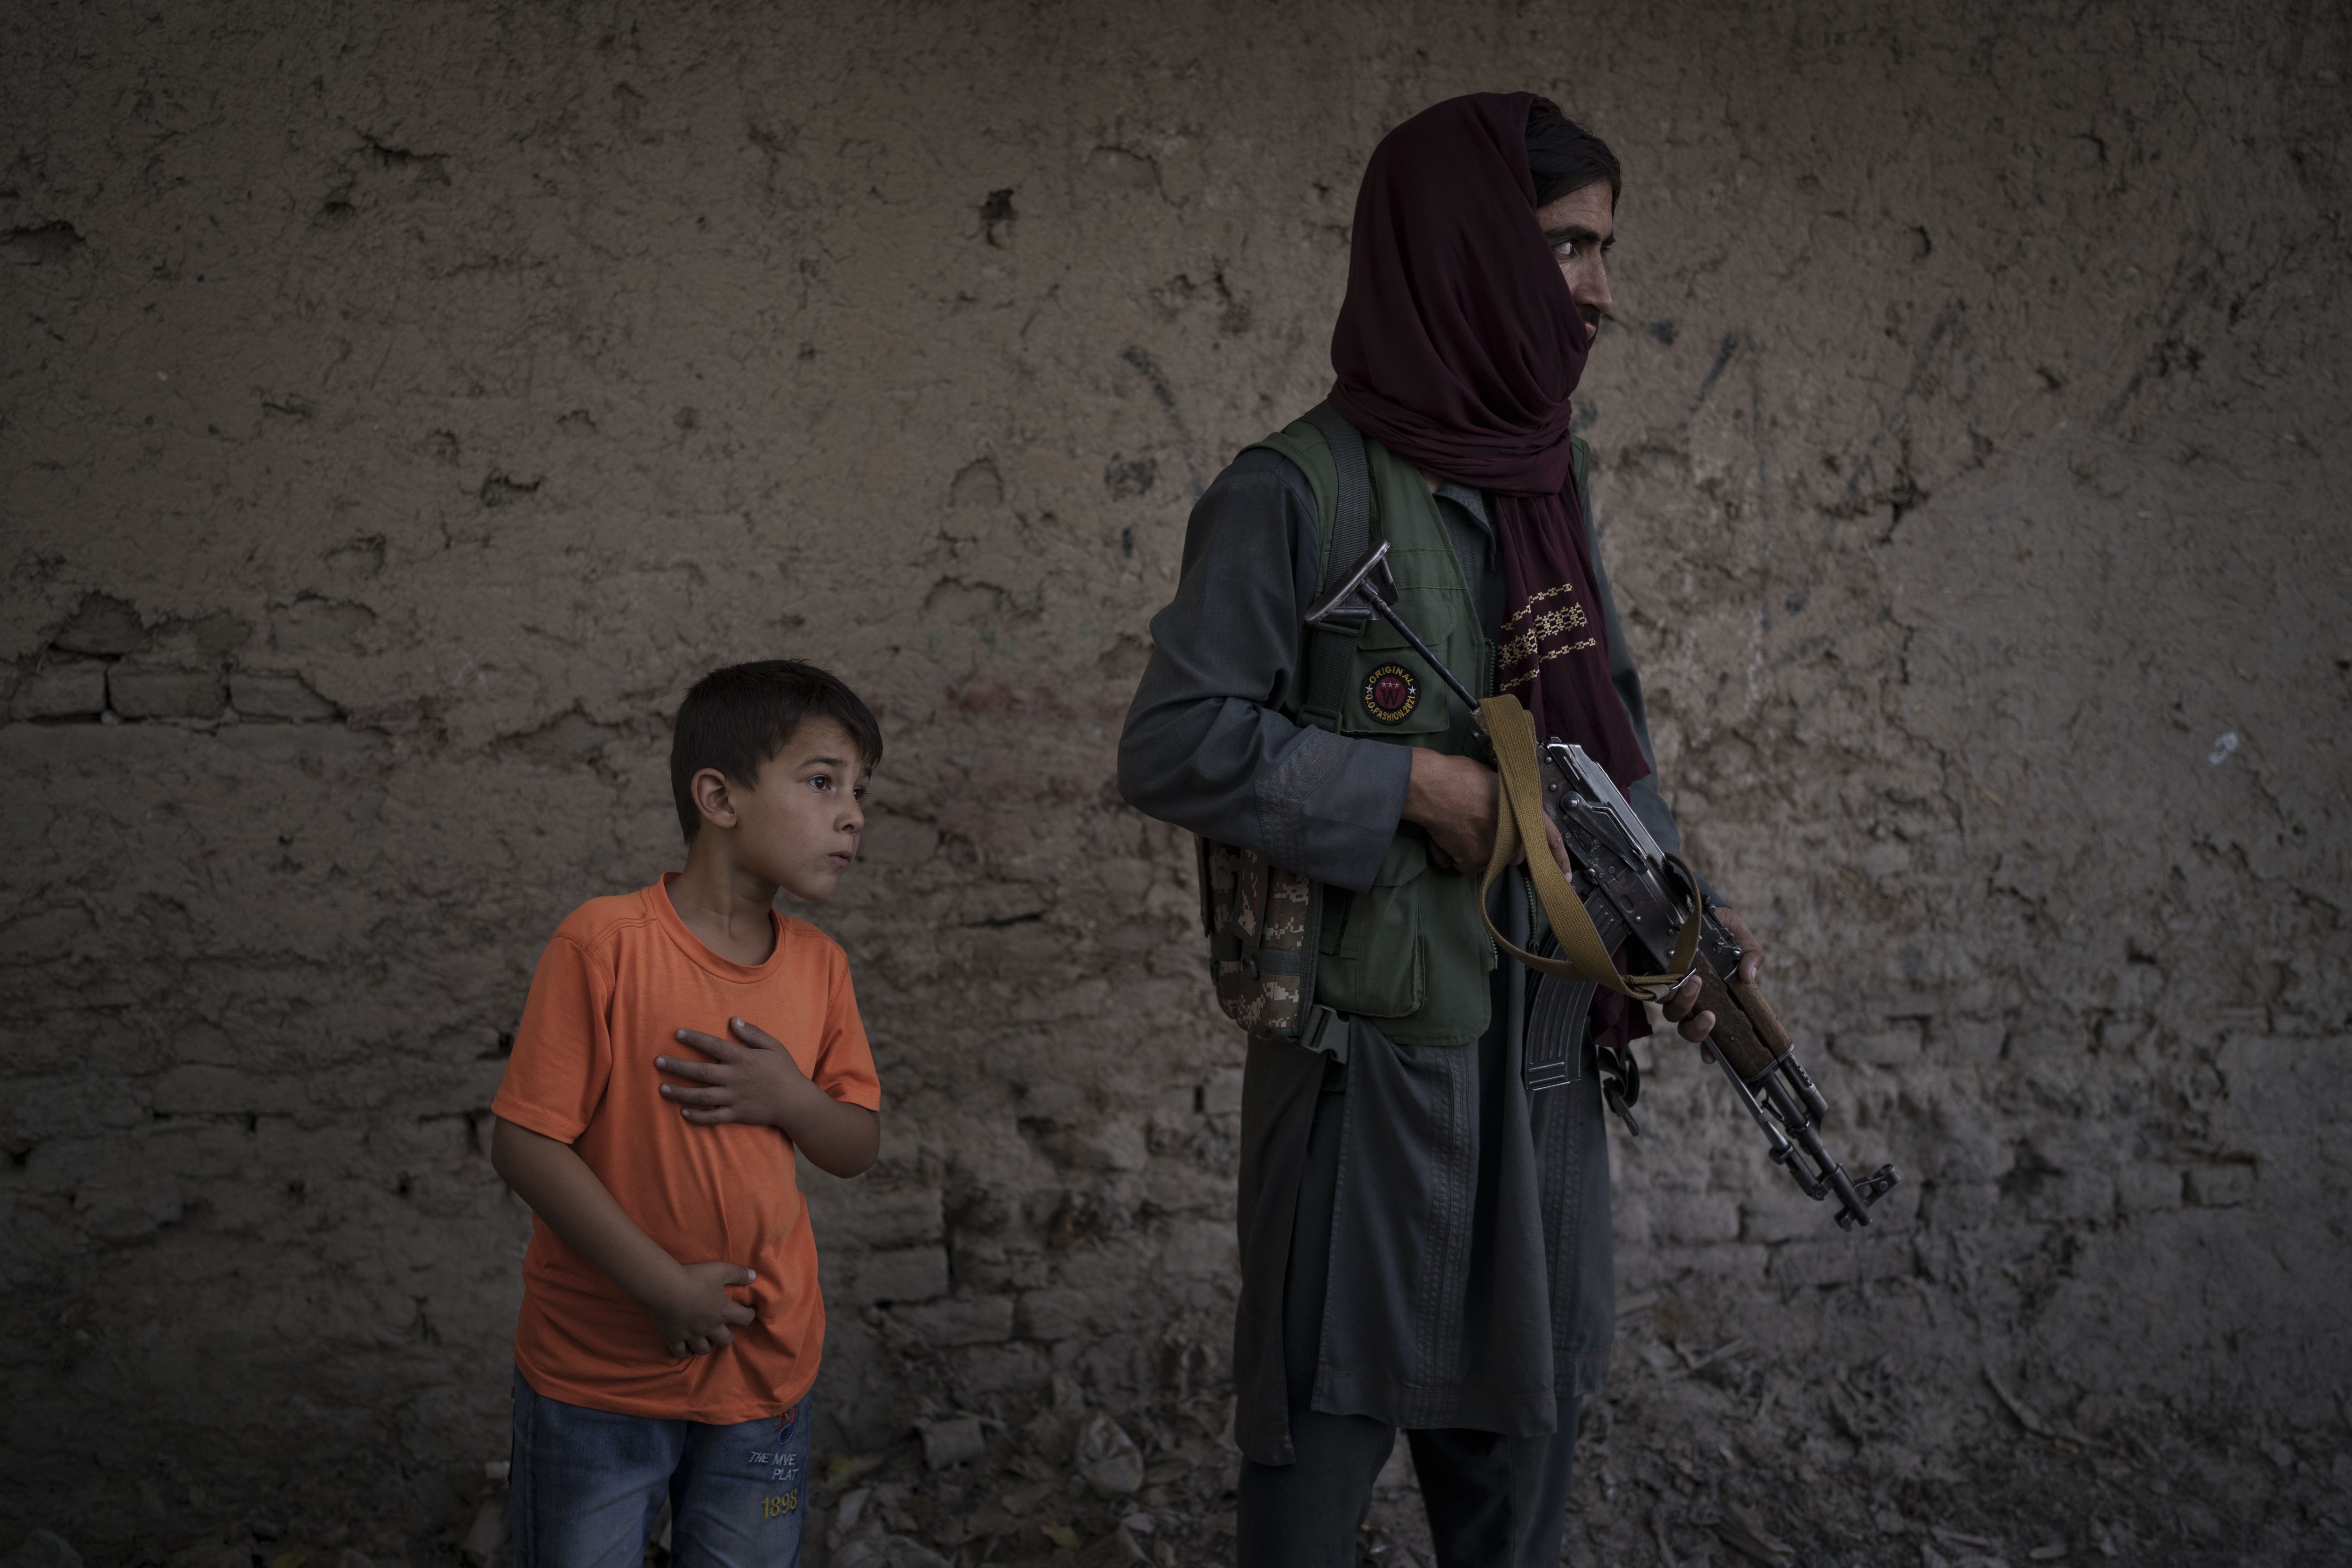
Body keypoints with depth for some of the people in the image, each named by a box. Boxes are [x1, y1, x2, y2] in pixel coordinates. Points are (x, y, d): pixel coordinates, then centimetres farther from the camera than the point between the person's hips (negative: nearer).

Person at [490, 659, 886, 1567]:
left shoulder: (818, 966, 1)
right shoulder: (605, 943, -17)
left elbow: (857, 1147, 8)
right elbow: (523, 1143, -18)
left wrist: (791, 1099, -15)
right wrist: (667, 1288, -20)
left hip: (763, 1371, 5)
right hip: (597, 1372, -4)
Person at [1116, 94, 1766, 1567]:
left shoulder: (1548, 482, 10)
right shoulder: (1301, 495, -12)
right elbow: (1174, 743, -14)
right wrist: (1410, 788, -17)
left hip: (1544, 1044, 7)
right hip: (1376, 1047, -7)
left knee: (1526, 1426, 16)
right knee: (1332, 1431, 5)